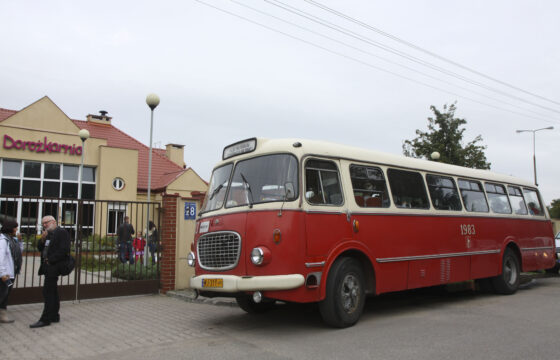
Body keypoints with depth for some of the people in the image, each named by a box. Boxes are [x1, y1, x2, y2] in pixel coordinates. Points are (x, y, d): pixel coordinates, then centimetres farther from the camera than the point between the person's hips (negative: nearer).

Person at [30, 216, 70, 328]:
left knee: (48, 292, -9)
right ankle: (54, 316, 20)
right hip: (48, 266, 9)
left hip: (54, 266, -9)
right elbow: (40, 248, 17)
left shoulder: (62, 232, -10)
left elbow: (63, 250, -18)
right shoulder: (47, 234, 18)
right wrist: (42, 240, -1)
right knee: (52, 292, 13)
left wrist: (50, 260, -17)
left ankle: (45, 319, -5)